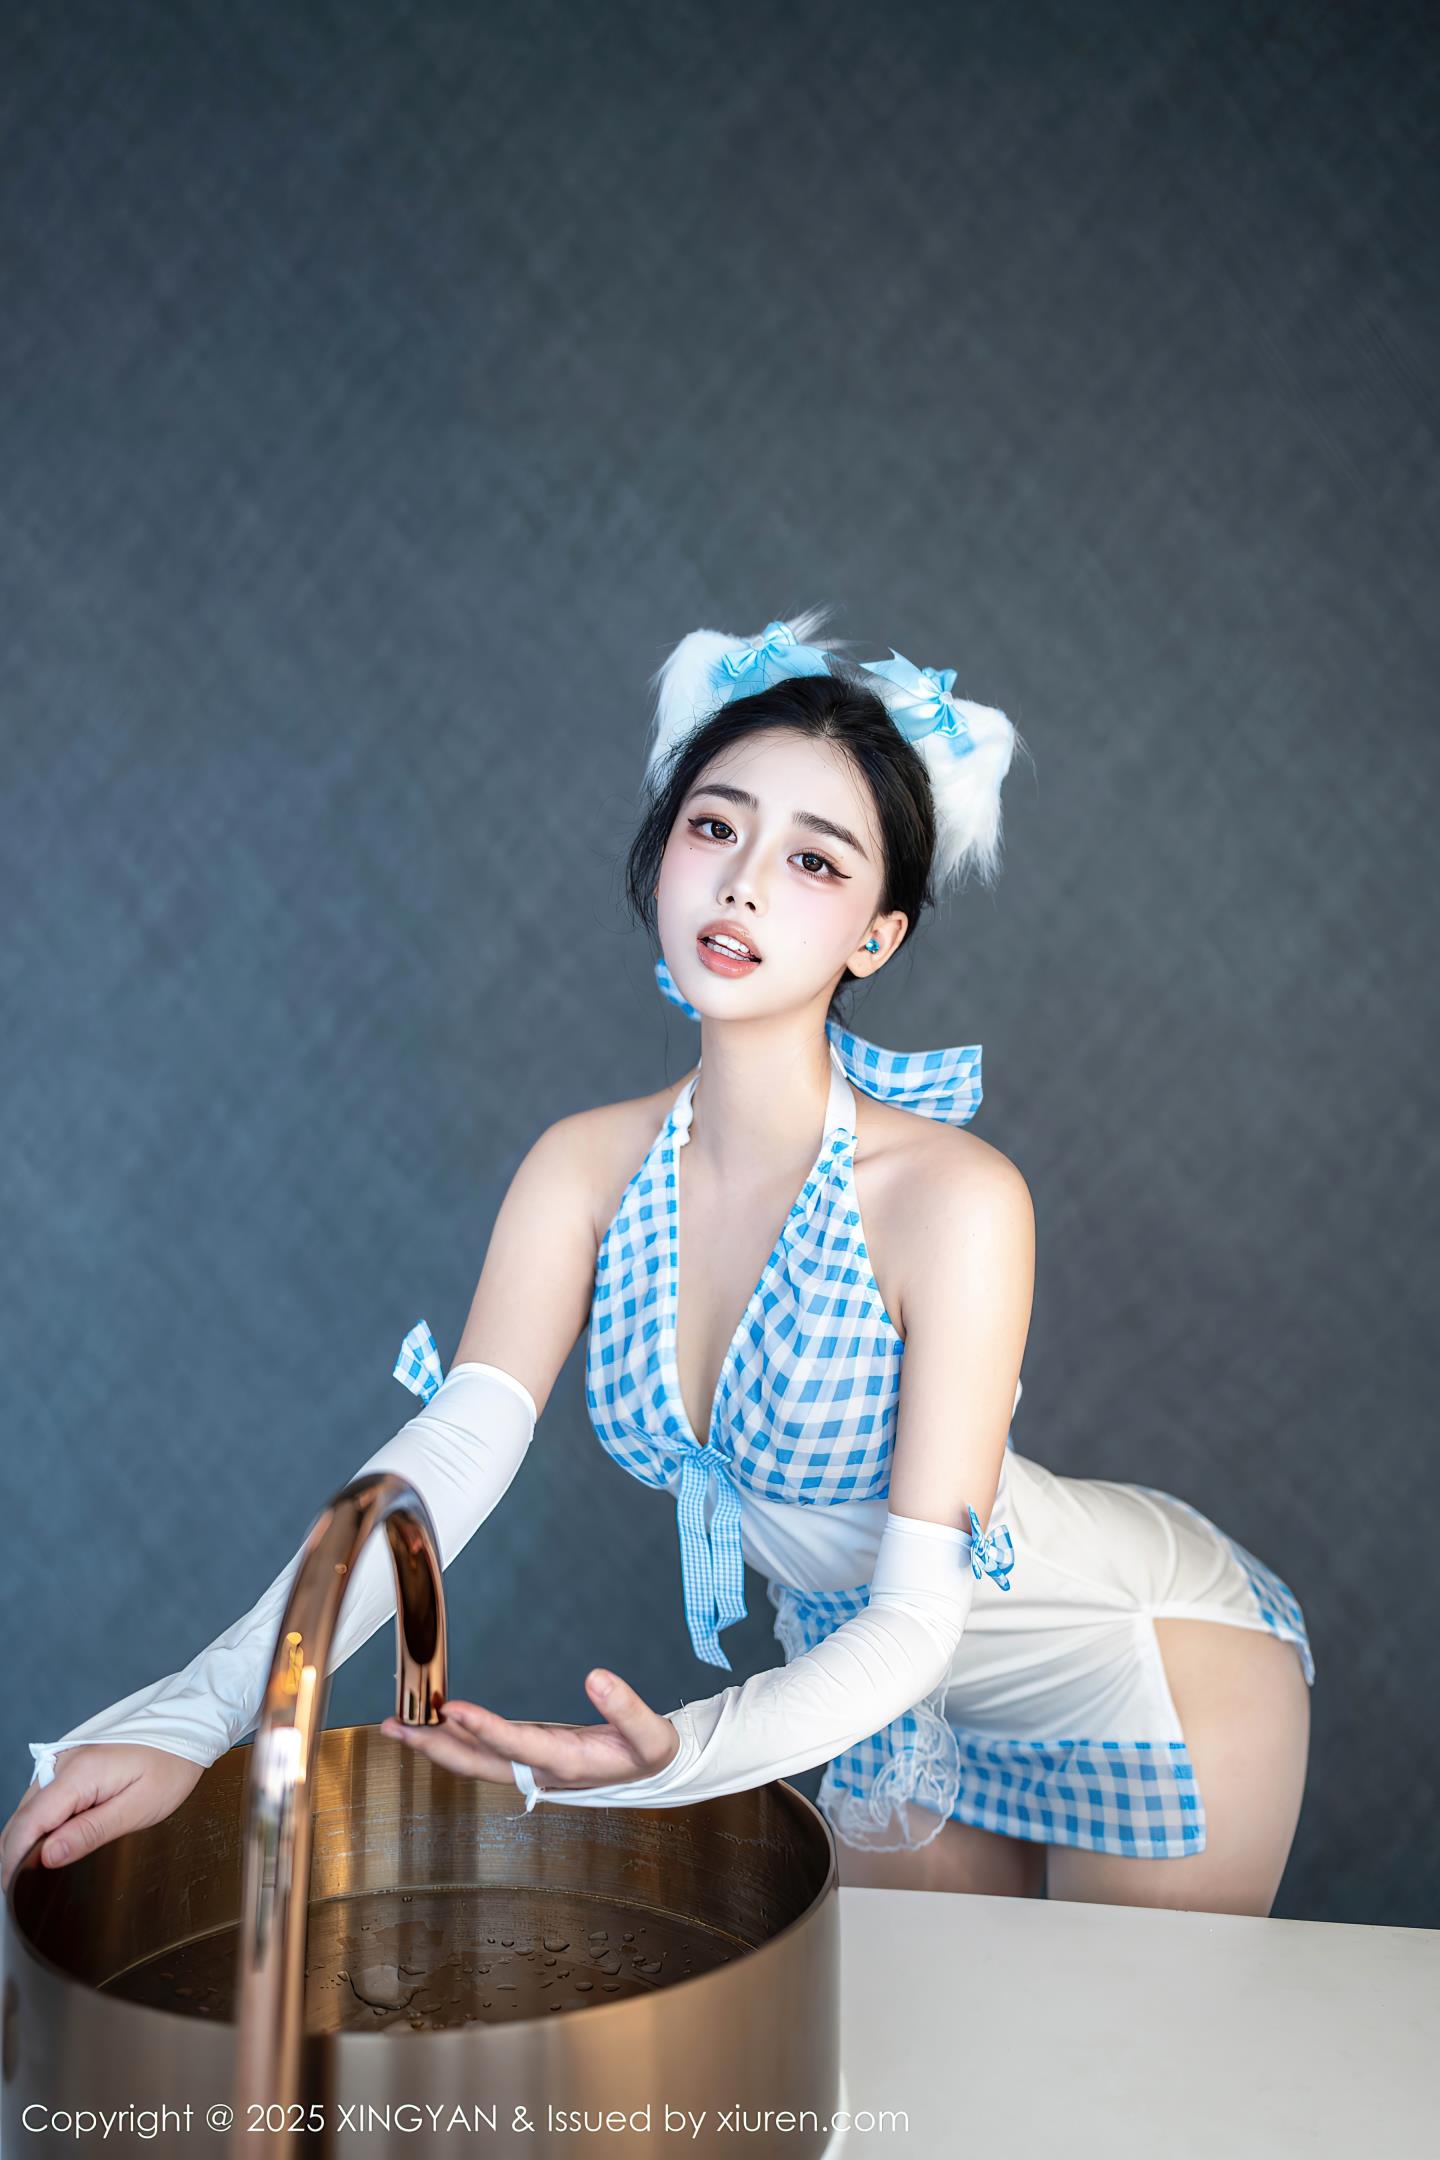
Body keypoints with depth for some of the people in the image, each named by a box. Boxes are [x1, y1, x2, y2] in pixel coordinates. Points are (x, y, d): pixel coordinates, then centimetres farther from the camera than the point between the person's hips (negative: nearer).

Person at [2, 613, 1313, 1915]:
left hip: (1151, 1656, -4)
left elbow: (917, 1618, -30)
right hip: (879, 1688, 5)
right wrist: (188, 1722, -35)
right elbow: (447, 1457, -23)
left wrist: (680, 1756, -48)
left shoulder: (954, 1196, -31)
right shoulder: (588, 1167, -14)